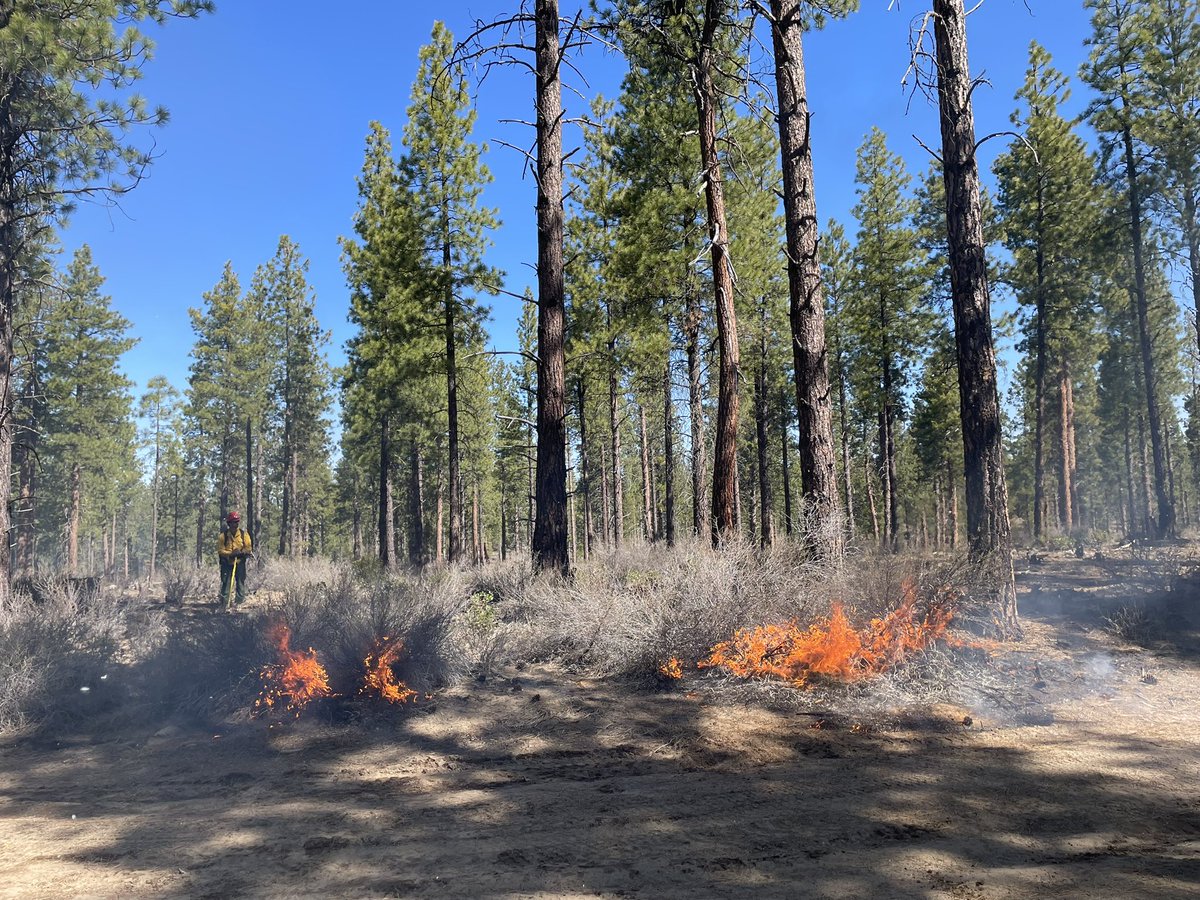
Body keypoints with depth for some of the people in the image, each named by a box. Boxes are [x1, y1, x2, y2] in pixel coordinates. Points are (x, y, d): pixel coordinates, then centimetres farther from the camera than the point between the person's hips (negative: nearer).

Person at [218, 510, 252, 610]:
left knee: (241, 583, 4)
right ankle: (224, 604, 6)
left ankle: (240, 603, 13)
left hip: (240, 563, 1)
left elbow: (248, 548, -2)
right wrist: (230, 554, -22)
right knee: (225, 583, -1)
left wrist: (240, 552, -22)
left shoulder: (244, 534, -2)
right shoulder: (224, 535, -5)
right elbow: (220, 550, -6)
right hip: (227, 563, -1)